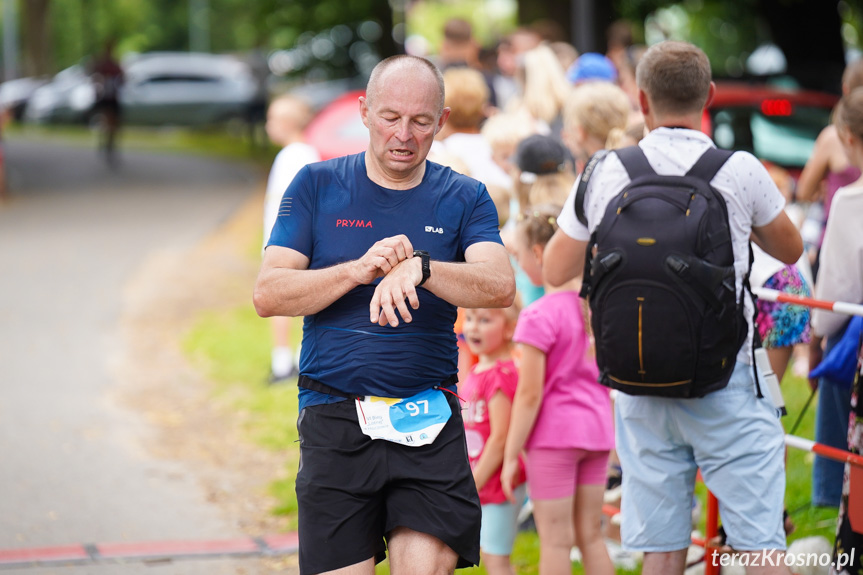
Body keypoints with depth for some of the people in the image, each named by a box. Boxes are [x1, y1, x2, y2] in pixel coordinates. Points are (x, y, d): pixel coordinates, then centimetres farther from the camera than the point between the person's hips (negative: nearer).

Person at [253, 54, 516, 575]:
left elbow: (500, 287, -10)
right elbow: (268, 294, -2)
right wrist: (359, 269, -16)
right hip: (334, 419, 0)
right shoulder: (318, 186, 7)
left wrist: (418, 268, -27)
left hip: (429, 422, 0)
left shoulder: (465, 198, 8)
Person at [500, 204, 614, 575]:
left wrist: (511, 454, -9)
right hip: (595, 429, 7)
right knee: (591, 535, 13)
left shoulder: (539, 316, -16)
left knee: (555, 540, 1)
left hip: (554, 433, -7)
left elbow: (530, 395, -16)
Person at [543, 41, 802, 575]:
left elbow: (555, 271, 8)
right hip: (726, 383, -2)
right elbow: (791, 250, 11)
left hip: (640, 386, 3)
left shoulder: (605, 174, -2)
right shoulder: (740, 171, -6)